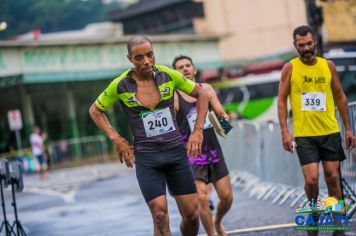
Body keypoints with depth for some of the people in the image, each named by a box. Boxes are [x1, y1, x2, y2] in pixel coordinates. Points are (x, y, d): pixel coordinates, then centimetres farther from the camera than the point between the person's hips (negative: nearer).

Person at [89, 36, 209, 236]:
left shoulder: (168, 75, -3)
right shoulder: (120, 85, -6)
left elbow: (201, 94, 11)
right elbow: (95, 111, 10)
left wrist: (198, 131, 2)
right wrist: (117, 139, -2)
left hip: (176, 152, 2)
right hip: (146, 157, -2)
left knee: (192, 215, 1)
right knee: (160, 216, -13)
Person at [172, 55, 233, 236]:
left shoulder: (206, 89, 5)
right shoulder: (174, 97, -8)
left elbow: (221, 113, 4)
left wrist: (224, 118, -19)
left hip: (214, 151, 4)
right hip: (192, 155, -4)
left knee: (226, 196, 6)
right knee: (202, 198, -16)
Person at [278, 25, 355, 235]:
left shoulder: (328, 66, 5)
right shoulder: (290, 68, -2)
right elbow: (282, 100, -2)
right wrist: (285, 132, -10)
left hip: (330, 132, 2)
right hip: (304, 135, -2)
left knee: (333, 178, 4)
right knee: (311, 180, -11)